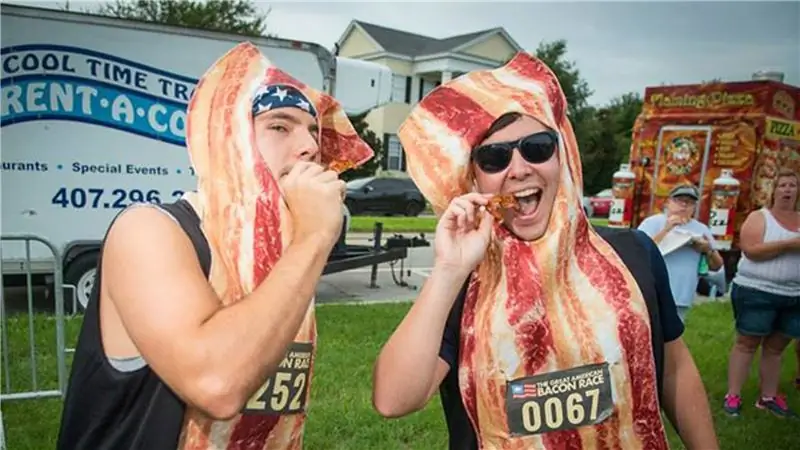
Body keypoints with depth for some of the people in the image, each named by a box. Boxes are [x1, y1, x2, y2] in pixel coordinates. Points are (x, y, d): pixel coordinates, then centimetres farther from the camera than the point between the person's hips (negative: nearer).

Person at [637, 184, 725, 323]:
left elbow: (717, 266, 14)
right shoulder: (653, 222, 0)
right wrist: (665, 230, -17)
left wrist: (708, 250, -6)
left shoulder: (701, 229, 13)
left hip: (681, 302, 4)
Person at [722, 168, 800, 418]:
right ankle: (733, 395, 7)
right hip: (756, 292, -5)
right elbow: (751, 250, -18)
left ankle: (768, 397, 23)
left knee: (775, 347, 13)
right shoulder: (759, 217, -4)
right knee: (746, 343, 1)